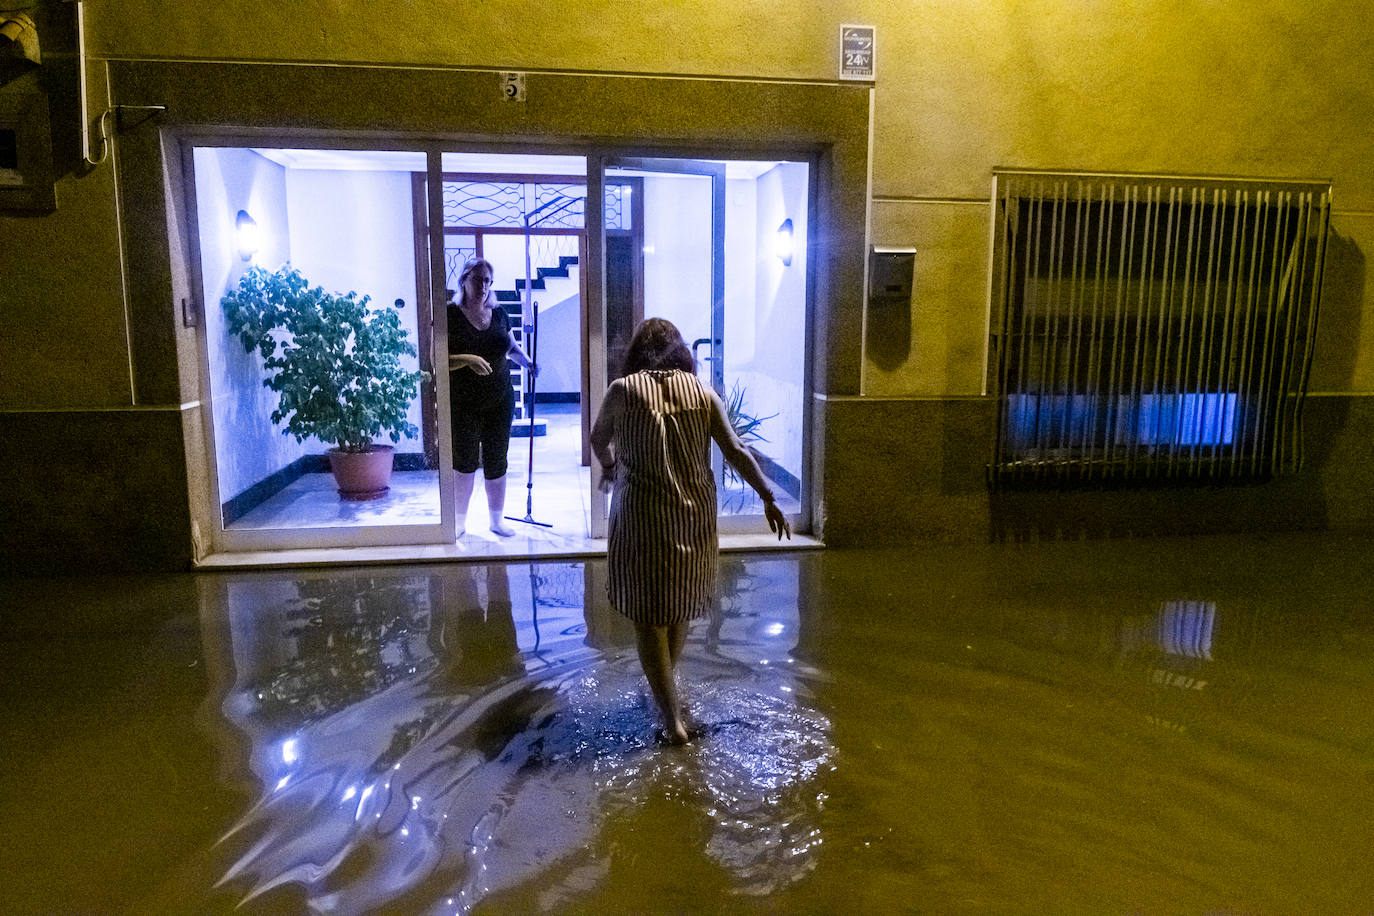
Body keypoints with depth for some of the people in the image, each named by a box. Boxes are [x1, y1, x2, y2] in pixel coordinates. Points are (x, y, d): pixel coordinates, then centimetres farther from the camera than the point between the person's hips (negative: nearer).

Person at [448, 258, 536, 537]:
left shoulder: (498, 314, 5)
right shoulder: (450, 315, -9)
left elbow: (512, 346, 22)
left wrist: (526, 361, 6)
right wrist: (467, 360, -29)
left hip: (499, 402, 3)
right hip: (462, 406, -3)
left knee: (496, 462, 9)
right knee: (465, 463, 7)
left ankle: (497, 520, 25)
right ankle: (460, 522, 24)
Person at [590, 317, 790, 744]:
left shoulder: (623, 390, -4)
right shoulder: (702, 392, 2)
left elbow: (598, 440, 12)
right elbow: (736, 450, -1)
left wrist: (608, 466, 33)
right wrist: (768, 498, 6)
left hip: (642, 517, -4)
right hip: (694, 515, 4)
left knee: (648, 614, 5)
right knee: (680, 602, 22)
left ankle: (673, 719, 5)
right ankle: (665, 684, 44)